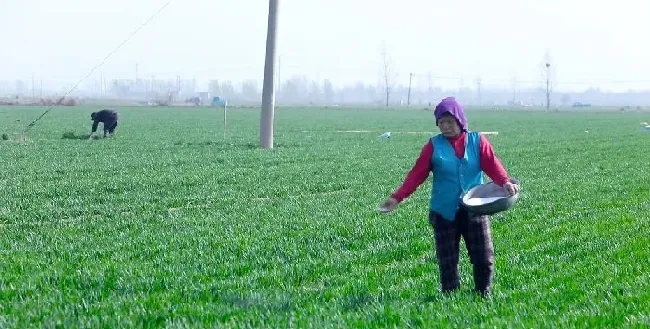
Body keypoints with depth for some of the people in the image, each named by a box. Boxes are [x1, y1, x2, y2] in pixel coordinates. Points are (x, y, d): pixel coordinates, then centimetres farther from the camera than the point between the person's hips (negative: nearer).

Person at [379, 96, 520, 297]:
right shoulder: (434, 145, -1)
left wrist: (505, 183, -29)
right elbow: (417, 174, -4)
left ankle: (484, 296, 20)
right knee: (447, 262, 4)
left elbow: (493, 165, -8)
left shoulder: (477, 141, 1)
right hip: (444, 212, 0)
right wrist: (397, 197, -14)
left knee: (484, 259, 4)